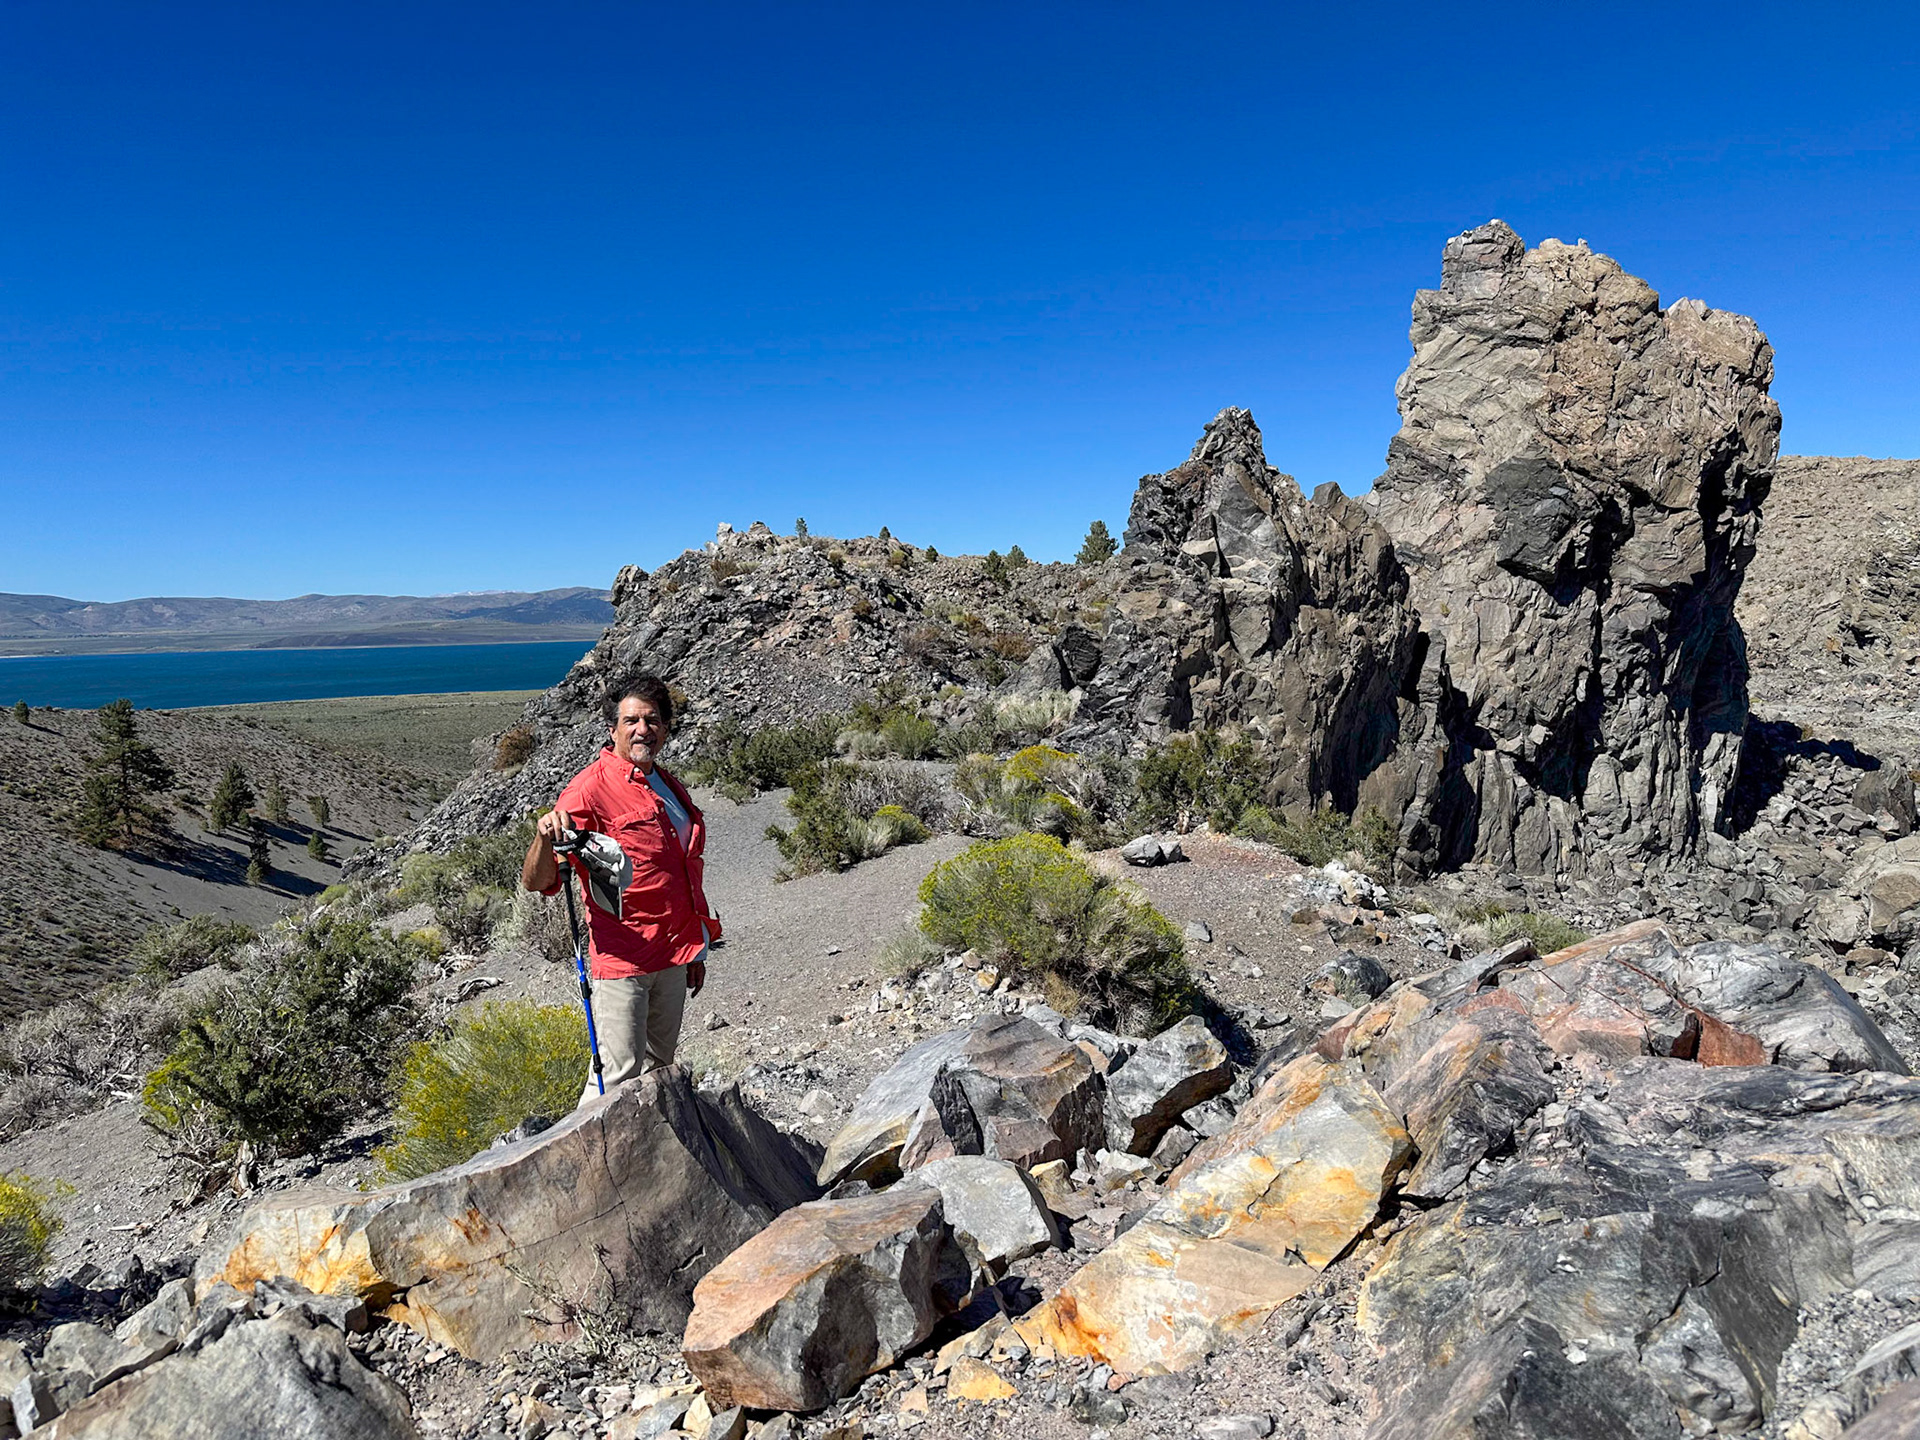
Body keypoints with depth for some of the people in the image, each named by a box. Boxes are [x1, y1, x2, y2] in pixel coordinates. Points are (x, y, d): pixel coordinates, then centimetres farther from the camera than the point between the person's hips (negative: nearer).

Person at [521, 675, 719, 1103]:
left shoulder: (669, 786, 13)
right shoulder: (591, 787, -12)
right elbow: (535, 881, -18)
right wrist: (544, 838, -39)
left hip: (673, 956, 8)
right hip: (622, 957, -8)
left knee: (658, 1070, 16)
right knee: (618, 1076, -8)